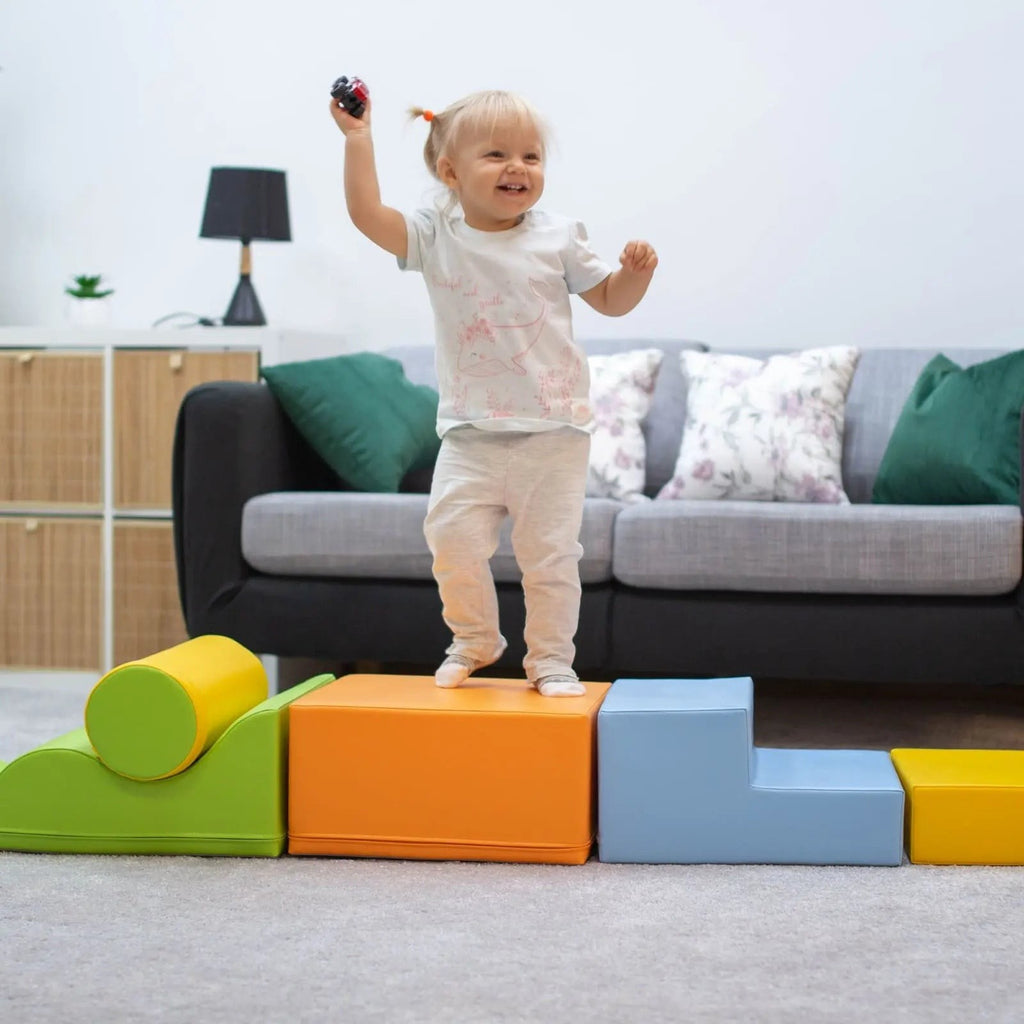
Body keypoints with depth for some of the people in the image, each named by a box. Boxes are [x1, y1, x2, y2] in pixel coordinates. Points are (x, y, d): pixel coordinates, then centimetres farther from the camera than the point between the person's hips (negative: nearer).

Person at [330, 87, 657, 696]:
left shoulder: (558, 239, 2)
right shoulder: (435, 238, 1)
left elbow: (610, 300, 10)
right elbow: (367, 213, -9)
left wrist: (636, 272, -10)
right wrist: (358, 138, -10)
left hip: (555, 433, 0)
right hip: (472, 434, 0)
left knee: (550, 552, 2)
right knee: (453, 538, -7)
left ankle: (551, 659, 18)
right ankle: (474, 642, 18)